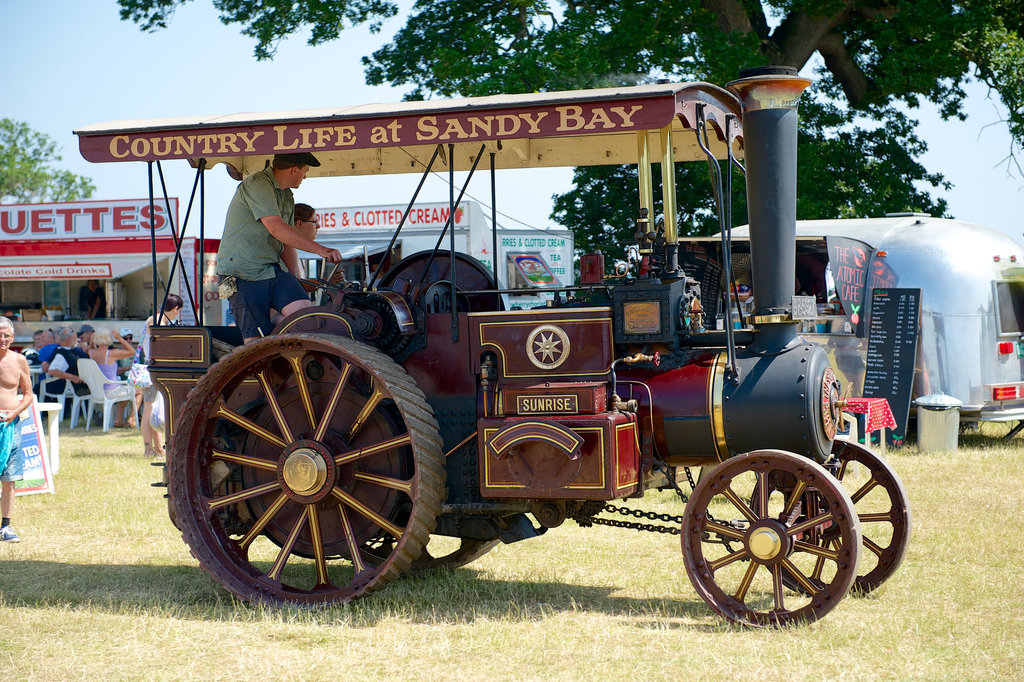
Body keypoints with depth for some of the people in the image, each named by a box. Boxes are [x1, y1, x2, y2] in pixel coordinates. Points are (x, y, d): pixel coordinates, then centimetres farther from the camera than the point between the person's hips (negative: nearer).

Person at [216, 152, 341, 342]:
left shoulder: (287, 196, 19)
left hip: (274, 269, 8)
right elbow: (276, 229, -22)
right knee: (257, 340, -11)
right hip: (242, 274, -8)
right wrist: (319, 249, -24)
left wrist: (294, 283, 14)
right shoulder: (257, 184, -11)